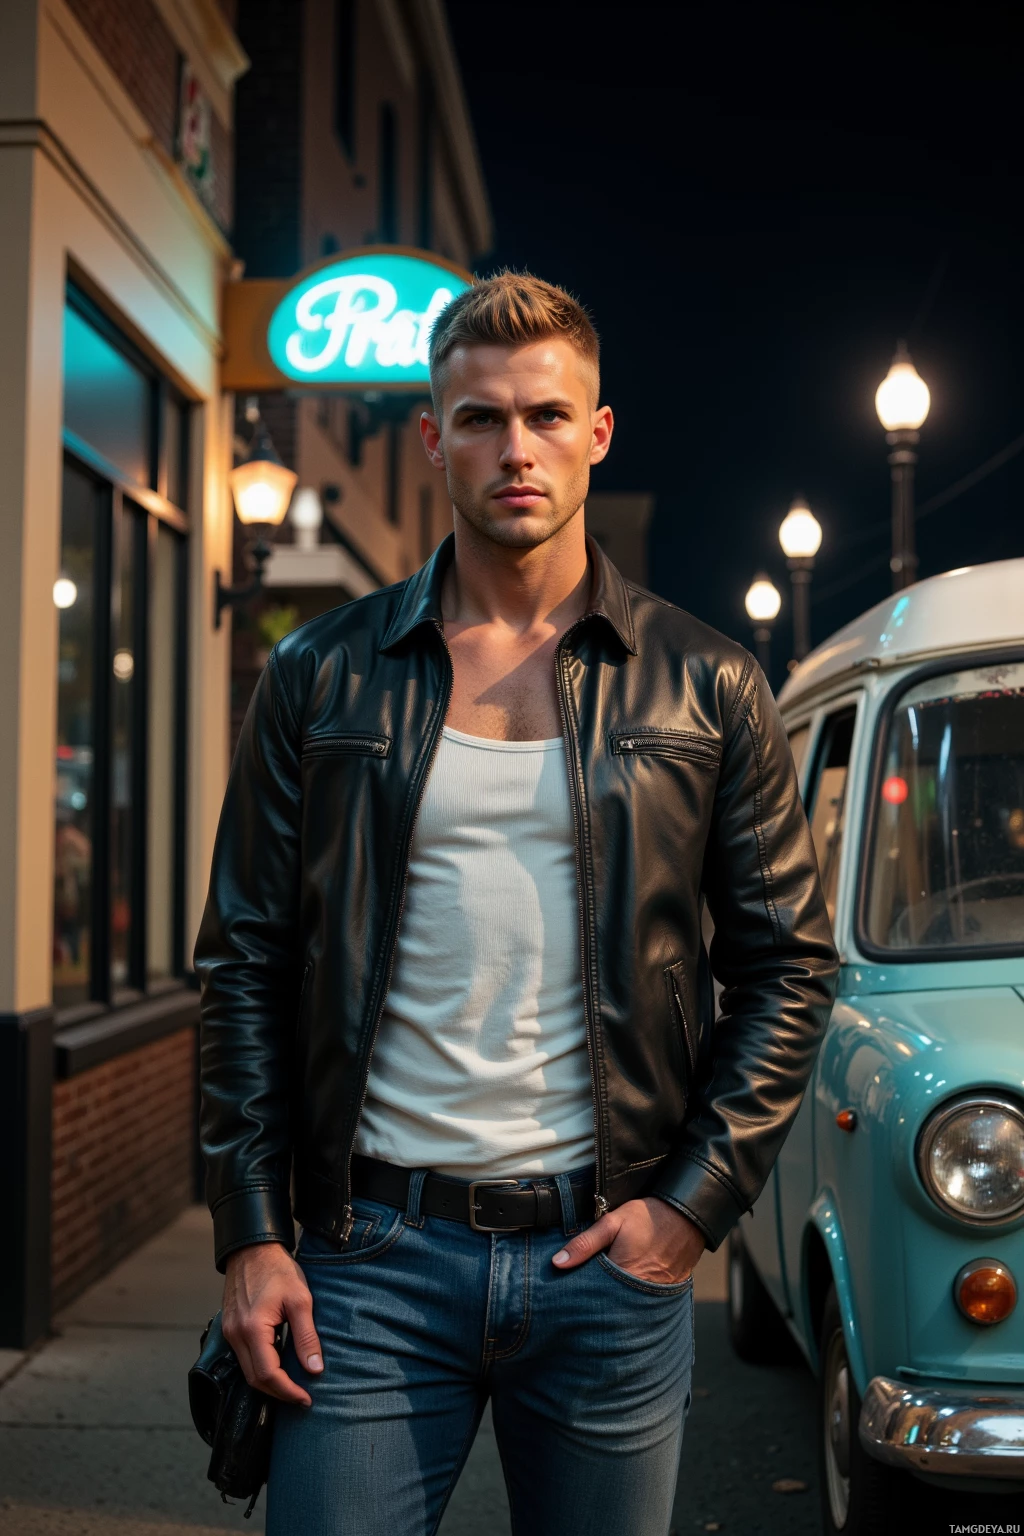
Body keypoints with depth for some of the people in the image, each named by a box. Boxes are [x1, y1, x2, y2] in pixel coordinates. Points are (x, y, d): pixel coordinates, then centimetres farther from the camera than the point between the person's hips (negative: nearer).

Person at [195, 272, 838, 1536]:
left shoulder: (702, 687, 3)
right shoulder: (323, 676, 3)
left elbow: (789, 961, 6)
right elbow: (245, 964, 4)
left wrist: (696, 1201, -3)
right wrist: (250, 1236, -2)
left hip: (611, 1255, 1)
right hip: (374, 1256, 0)